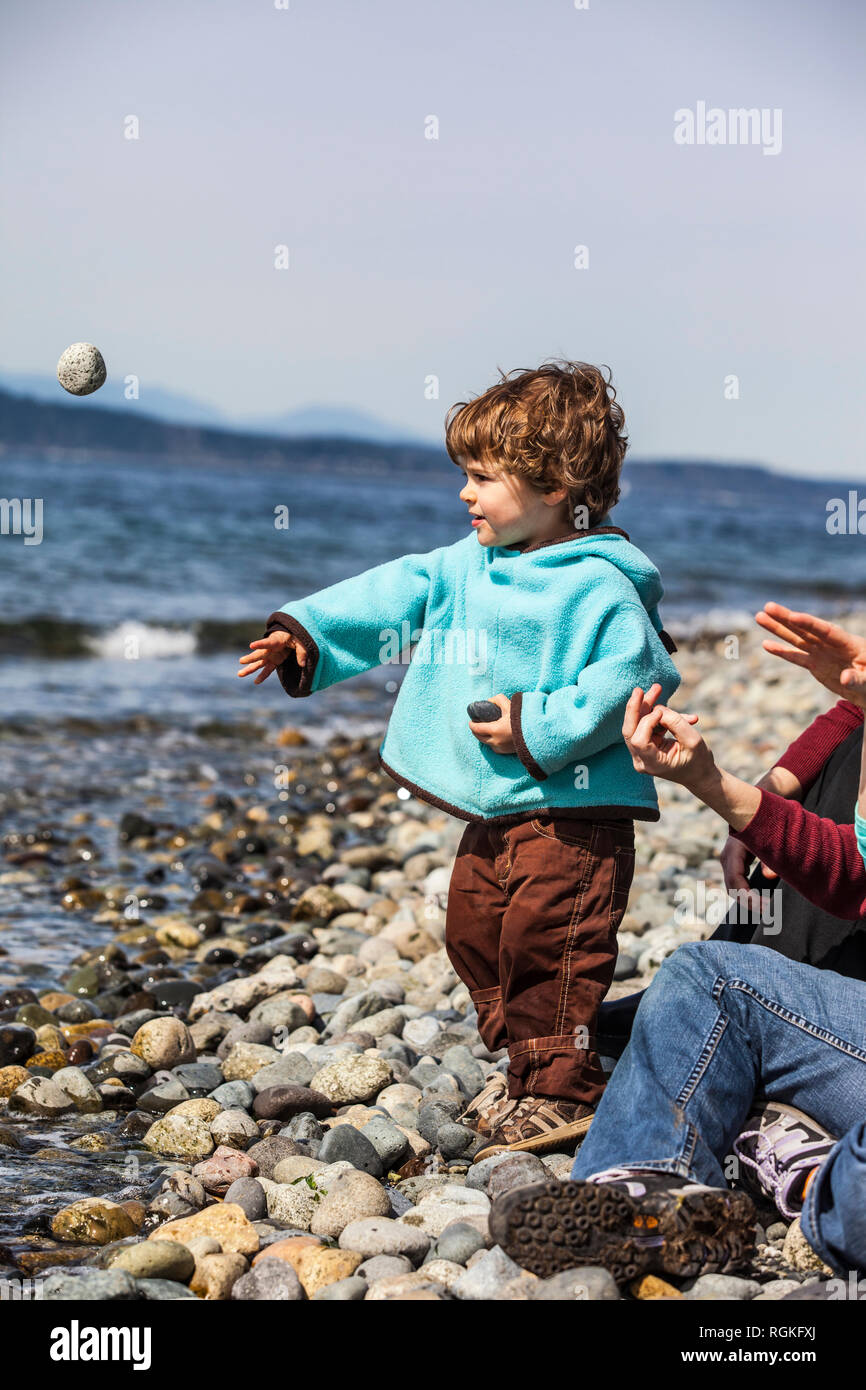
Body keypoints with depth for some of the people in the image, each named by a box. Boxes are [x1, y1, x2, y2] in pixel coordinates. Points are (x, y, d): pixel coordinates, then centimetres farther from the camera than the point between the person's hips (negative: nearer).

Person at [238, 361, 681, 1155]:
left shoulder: (597, 587, -15)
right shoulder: (467, 568, 11)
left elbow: (634, 674, -22)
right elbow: (394, 597, 14)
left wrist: (540, 728, -22)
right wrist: (305, 631, 7)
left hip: (573, 812, -9)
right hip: (494, 811, 9)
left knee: (545, 942, -9)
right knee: (475, 935, 15)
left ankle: (560, 1093, 2)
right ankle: (529, 1069, 28)